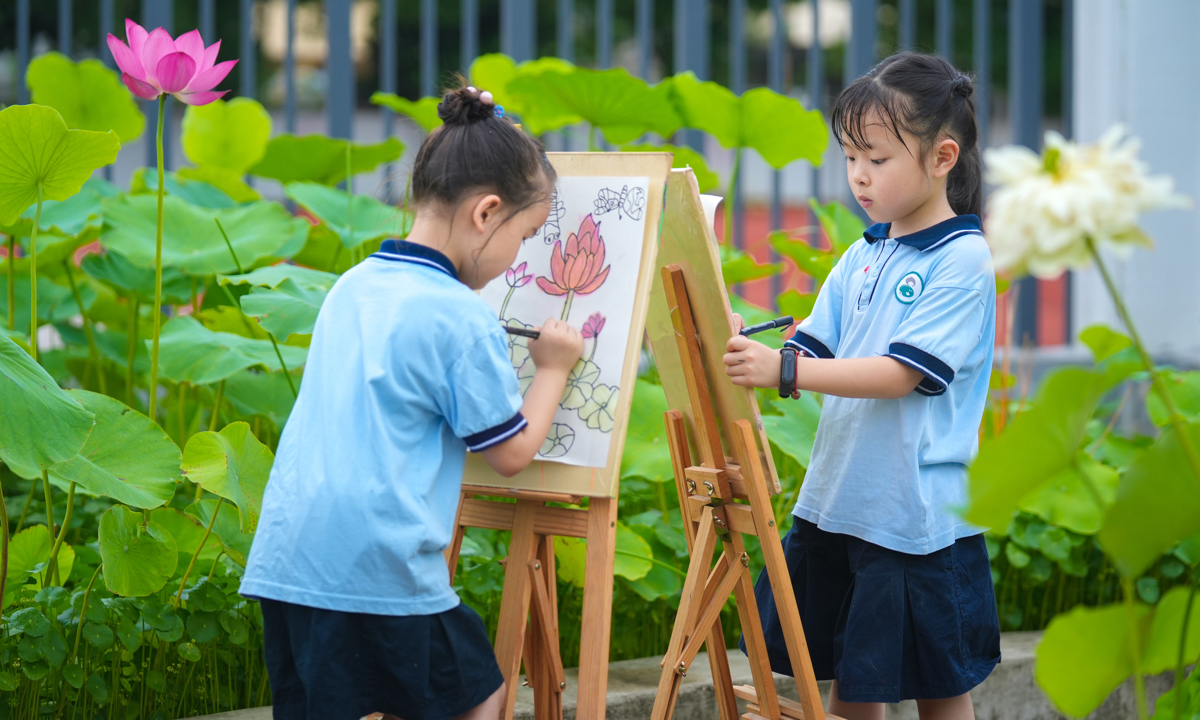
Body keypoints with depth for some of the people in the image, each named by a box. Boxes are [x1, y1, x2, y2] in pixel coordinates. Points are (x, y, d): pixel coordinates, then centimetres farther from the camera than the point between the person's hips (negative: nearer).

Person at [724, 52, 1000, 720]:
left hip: (919, 516, -7)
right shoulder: (862, 258, 11)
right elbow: (813, 350, 9)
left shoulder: (962, 258, -12)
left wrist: (783, 371, -27)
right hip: (836, 501, 7)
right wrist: (744, 351, -11)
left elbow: (902, 374, -20)